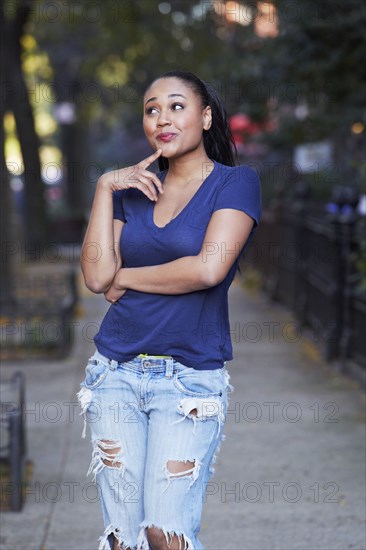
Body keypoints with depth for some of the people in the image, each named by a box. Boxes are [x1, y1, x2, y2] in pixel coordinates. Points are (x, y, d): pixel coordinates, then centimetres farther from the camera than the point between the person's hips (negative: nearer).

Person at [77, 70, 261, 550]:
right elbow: (96, 276, 1)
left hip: (191, 379, -4)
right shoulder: (135, 190, 12)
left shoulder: (235, 182, -1)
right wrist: (105, 188, -2)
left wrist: (125, 277, -3)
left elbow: (209, 268, -16)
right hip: (116, 372, 4)